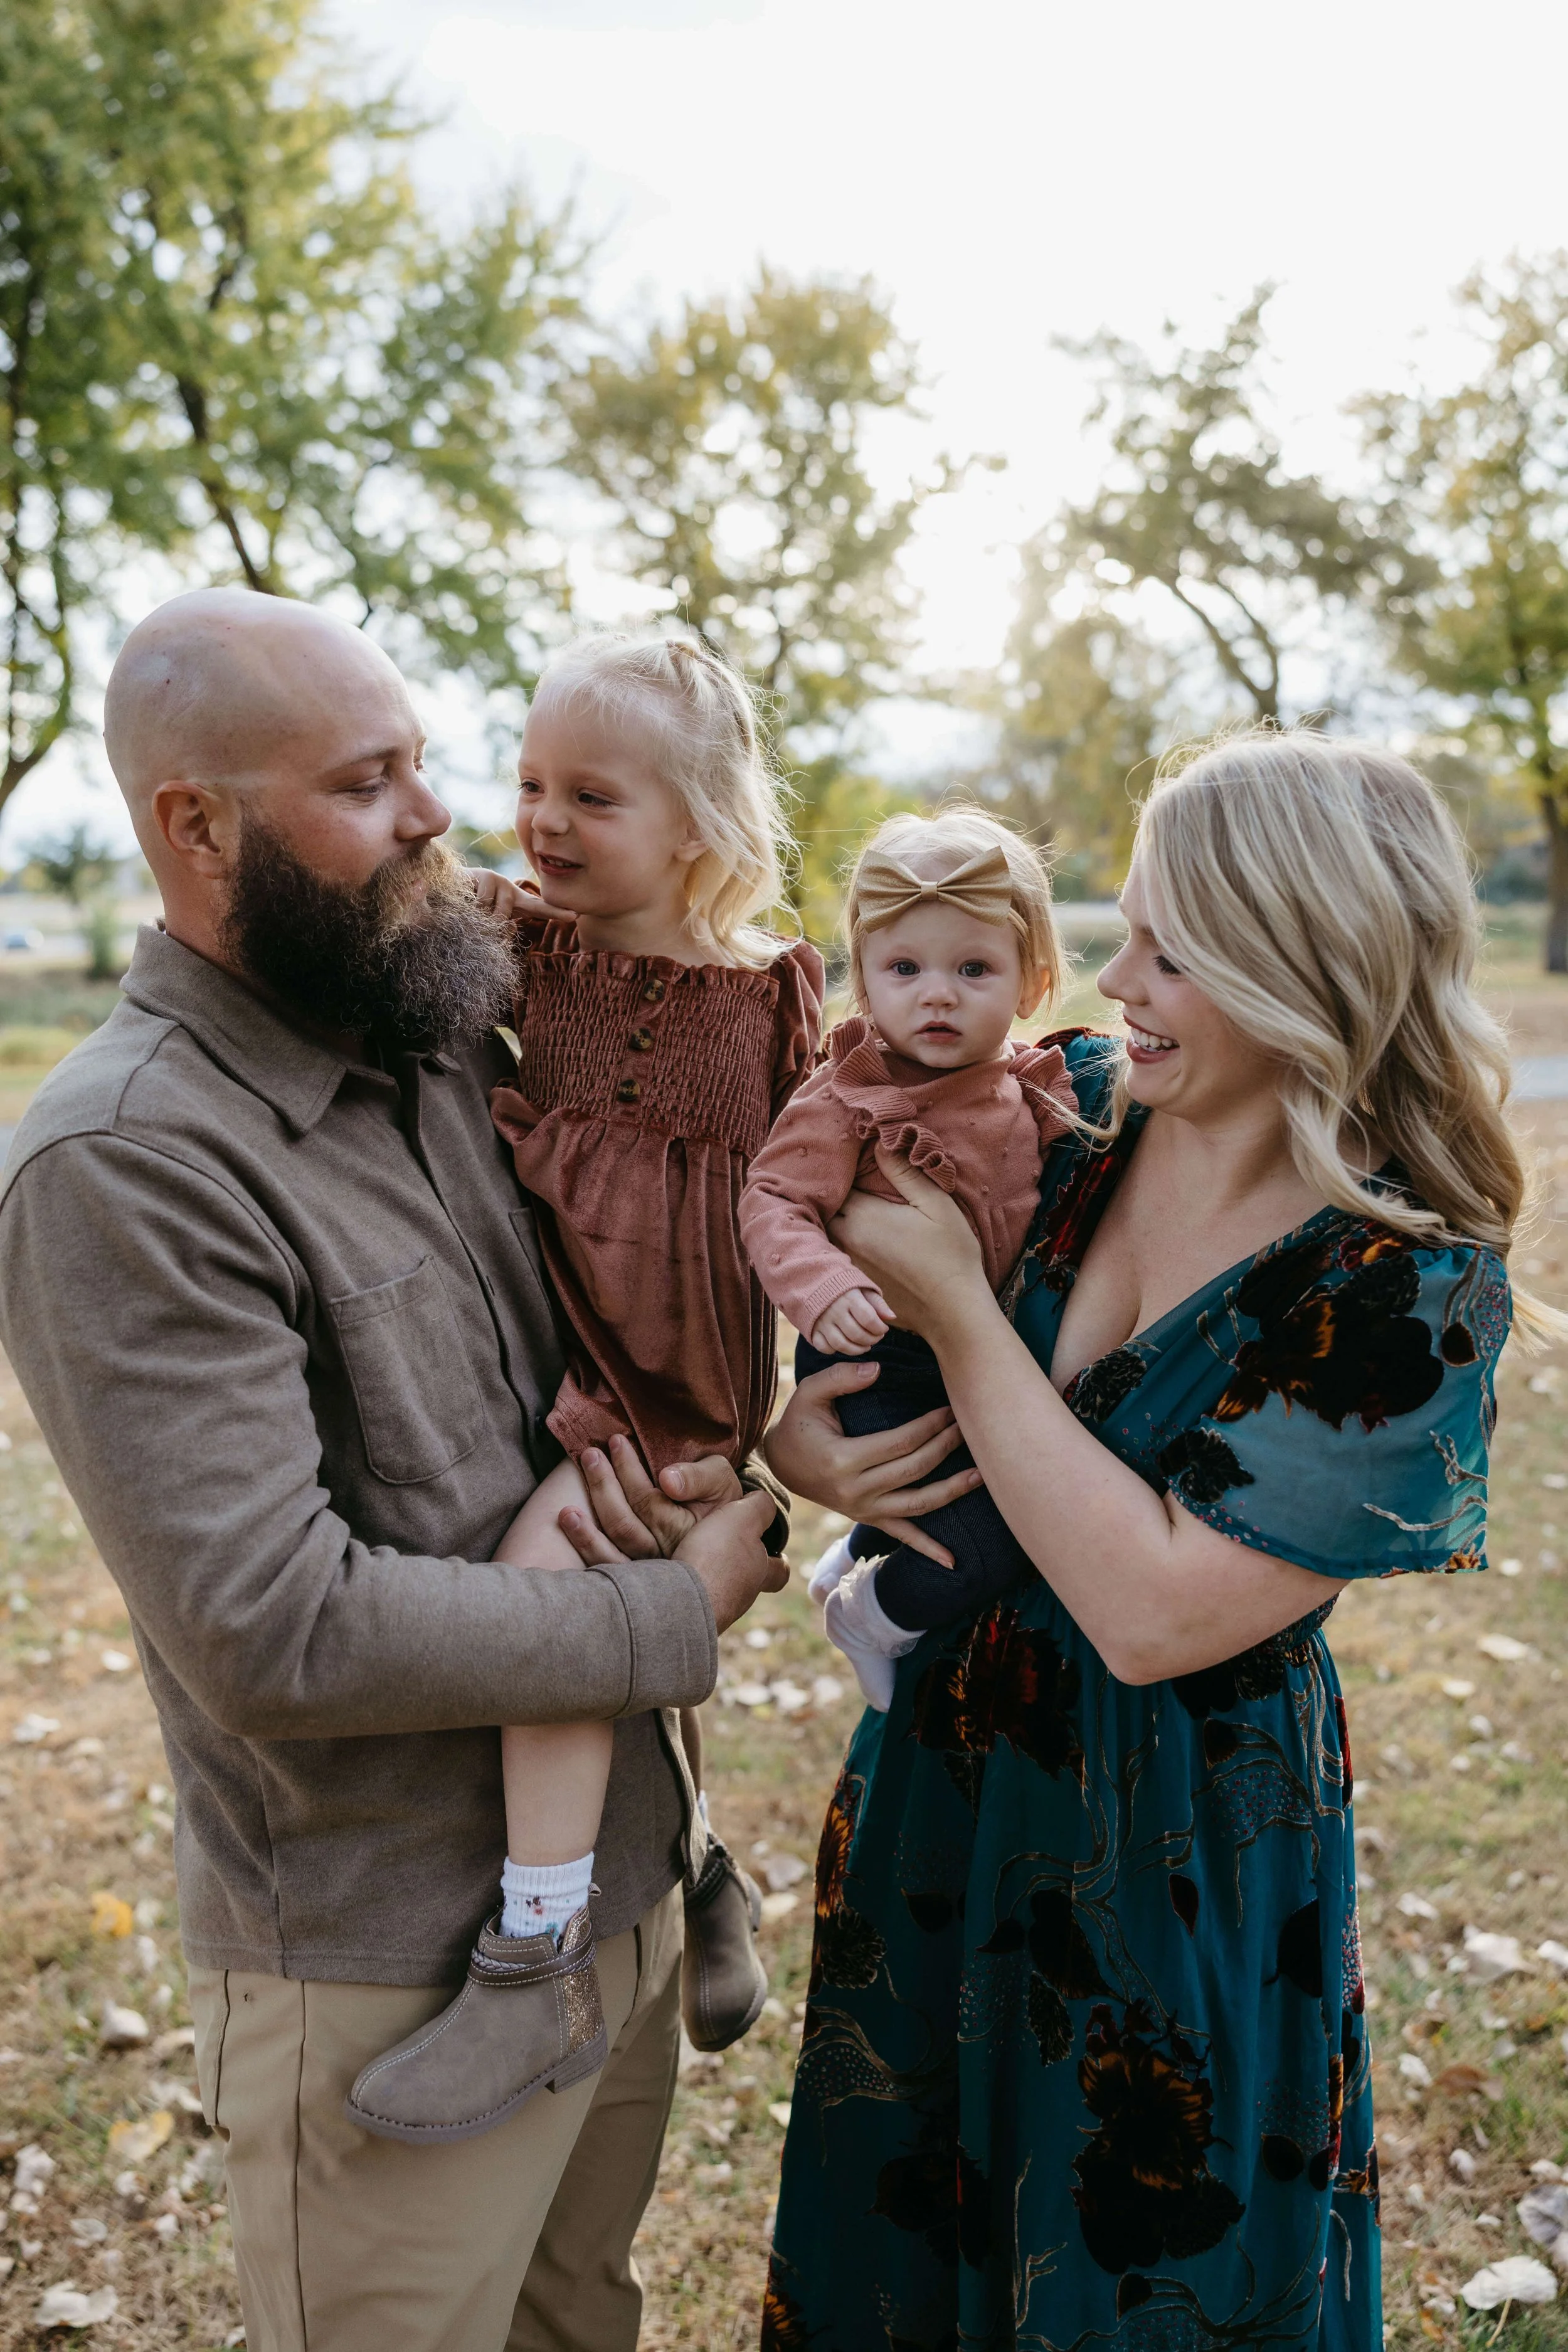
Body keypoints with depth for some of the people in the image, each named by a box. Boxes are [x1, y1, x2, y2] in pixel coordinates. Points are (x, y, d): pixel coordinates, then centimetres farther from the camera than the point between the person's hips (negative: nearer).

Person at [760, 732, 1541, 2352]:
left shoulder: (1414, 1291, -23)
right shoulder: (1068, 1103, -9)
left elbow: (1153, 1613, -28)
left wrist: (957, 1314, -25)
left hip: (1172, 1853, -5)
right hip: (944, 1771, 5)